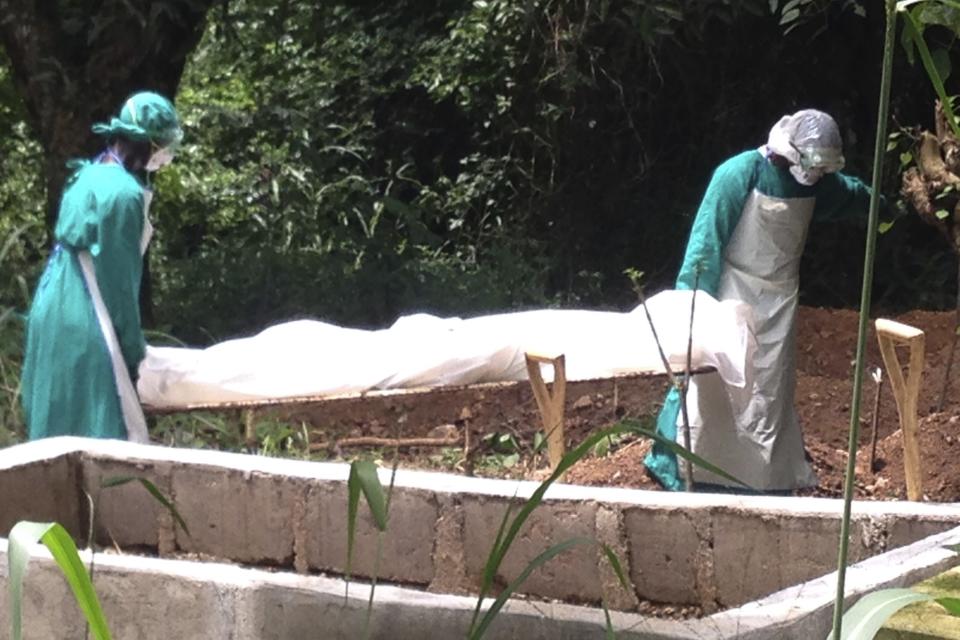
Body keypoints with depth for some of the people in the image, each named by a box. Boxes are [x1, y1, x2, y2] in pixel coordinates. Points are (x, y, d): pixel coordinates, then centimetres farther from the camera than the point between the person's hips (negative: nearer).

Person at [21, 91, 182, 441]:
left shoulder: (91, 176, 11)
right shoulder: (123, 192, -16)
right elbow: (119, 277, -15)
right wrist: (133, 348, -7)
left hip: (58, 315, 10)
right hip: (84, 326, -10)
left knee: (62, 431, 13)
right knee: (106, 435, -6)